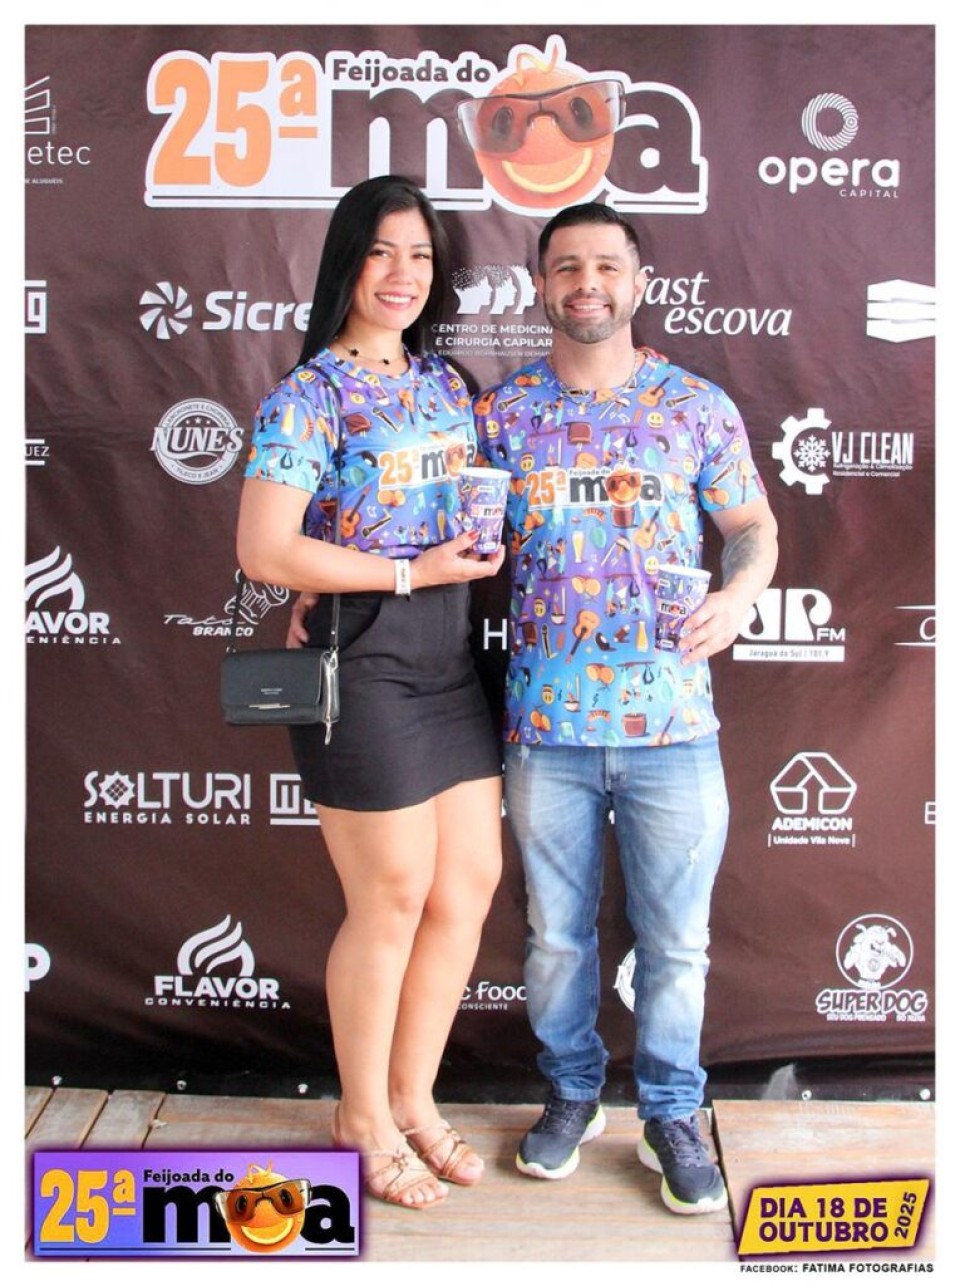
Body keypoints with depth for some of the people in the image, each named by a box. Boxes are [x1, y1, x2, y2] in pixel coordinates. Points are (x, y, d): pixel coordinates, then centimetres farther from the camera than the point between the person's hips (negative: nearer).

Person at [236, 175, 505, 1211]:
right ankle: (363, 1115, 26)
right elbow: (264, 551, -18)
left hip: (449, 662, 7)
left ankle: (410, 1097, 30)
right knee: (394, 897, 2)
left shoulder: (444, 384, 12)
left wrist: (490, 545, 2)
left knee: (470, 881, 10)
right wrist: (411, 572, -16)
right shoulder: (308, 399, -10)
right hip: (360, 667, -7)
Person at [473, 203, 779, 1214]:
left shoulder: (698, 406, 3)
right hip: (547, 724, 1)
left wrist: (740, 590, -11)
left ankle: (671, 1112, 31)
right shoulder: (501, 413, 4)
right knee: (556, 931, 14)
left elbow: (755, 527, 9)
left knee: (675, 939, 9)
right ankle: (572, 1093, 36)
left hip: (672, 722, 0)